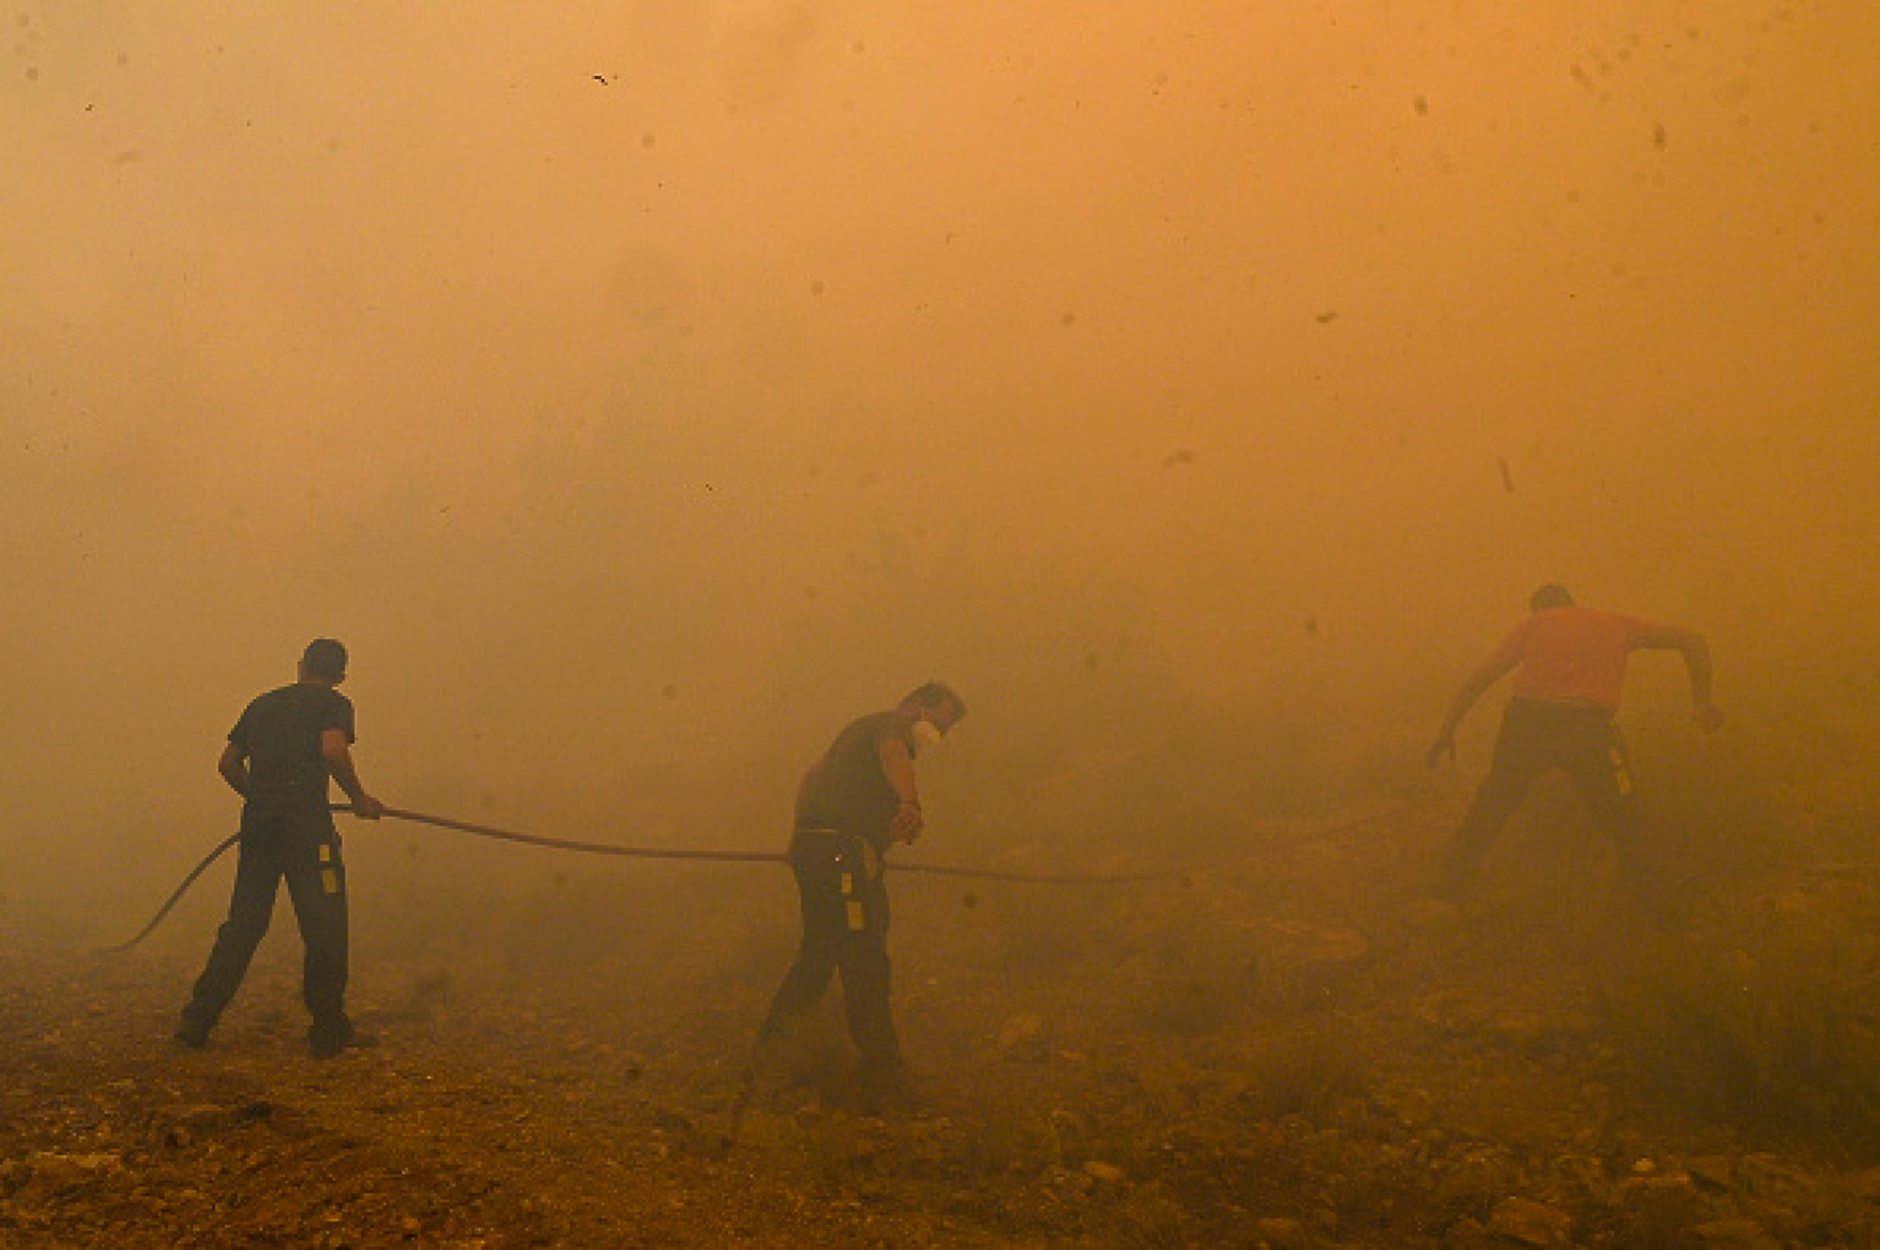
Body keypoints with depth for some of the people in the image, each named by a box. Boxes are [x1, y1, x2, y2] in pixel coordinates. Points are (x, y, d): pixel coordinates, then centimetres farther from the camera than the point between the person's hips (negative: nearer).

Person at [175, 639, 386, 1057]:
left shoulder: (262, 704, 20)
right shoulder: (333, 704, 3)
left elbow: (228, 763, 20)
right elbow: (333, 750, -16)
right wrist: (359, 798, -5)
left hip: (257, 823, 6)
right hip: (306, 824, -6)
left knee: (242, 924, 13)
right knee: (325, 928, 3)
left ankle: (198, 1019, 12)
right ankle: (329, 1030, 6)